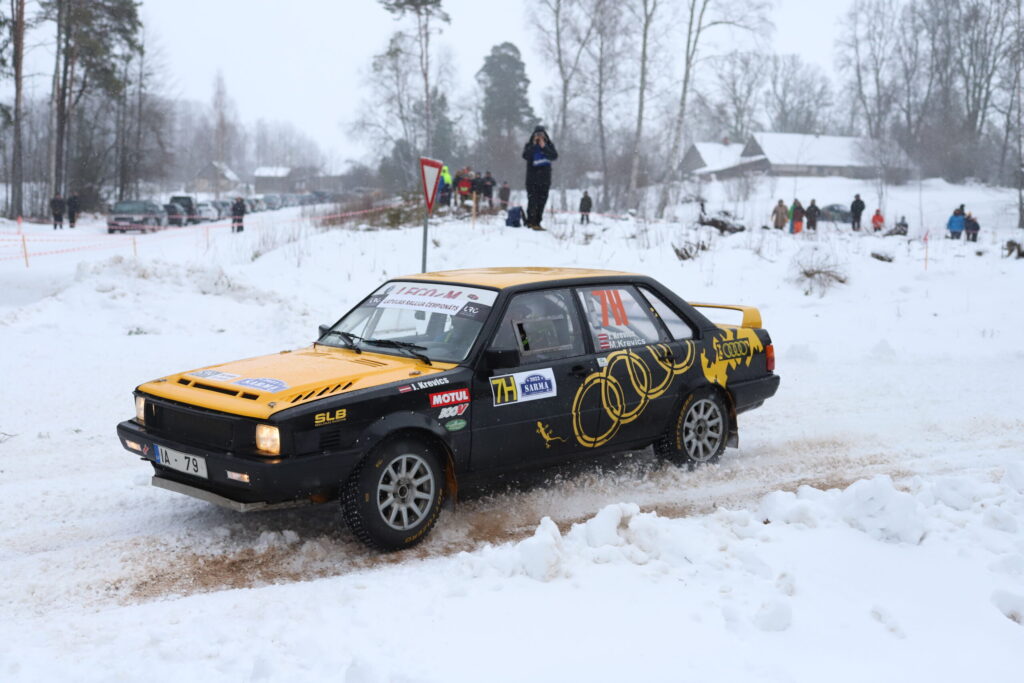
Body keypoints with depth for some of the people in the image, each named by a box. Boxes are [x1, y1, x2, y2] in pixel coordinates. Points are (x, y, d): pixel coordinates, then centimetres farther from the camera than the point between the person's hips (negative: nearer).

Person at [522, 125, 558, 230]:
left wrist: (544, 147, -17)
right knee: (532, 200, -11)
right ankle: (531, 222, -13)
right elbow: (525, 156, -13)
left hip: (545, 178, 2)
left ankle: (537, 222, 8)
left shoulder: (549, 145, 9)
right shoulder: (529, 145, 5)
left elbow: (554, 156, -9)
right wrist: (533, 145, -17)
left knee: (541, 201, 3)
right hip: (532, 178, -2)